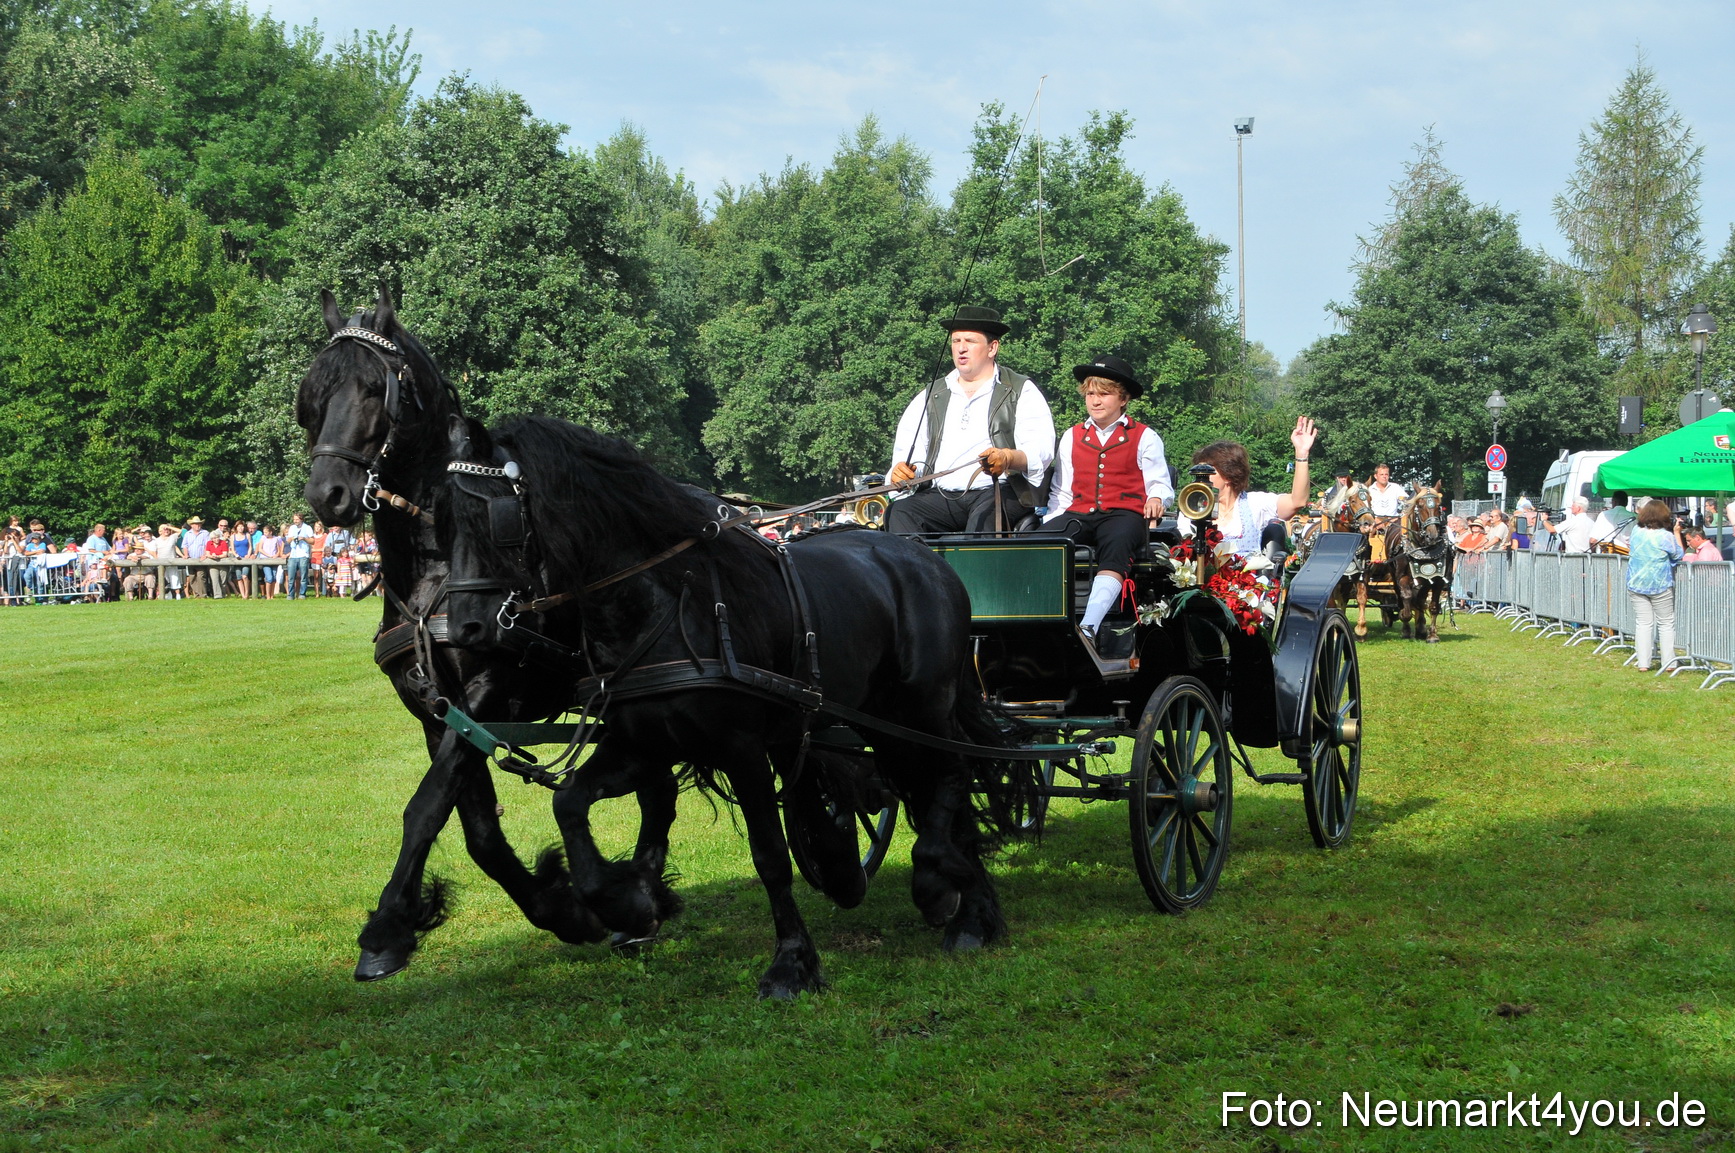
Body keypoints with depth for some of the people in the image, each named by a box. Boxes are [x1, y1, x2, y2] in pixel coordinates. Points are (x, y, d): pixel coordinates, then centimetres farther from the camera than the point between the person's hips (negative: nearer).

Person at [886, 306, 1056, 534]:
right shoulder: (929, 397, 24)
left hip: (1002, 492, -4)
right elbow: (908, 451, 15)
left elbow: (1040, 451, -3)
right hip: (940, 496, 4)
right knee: (899, 512, -26)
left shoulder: (1022, 391, 11)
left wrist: (1009, 458, -26)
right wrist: (900, 470, -10)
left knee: (986, 512, -38)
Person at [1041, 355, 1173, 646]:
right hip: (1079, 513, 4)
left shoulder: (1144, 437, 14)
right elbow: (1061, 491, 22)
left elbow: (1159, 483, 7)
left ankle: (1089, 627, -55)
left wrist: (1155, 499, -17)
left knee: (1117, 545, -40)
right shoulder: (1072, 437, 24)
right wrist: (1052, 523, 4)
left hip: (1125, 513, -3)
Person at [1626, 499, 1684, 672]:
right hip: (1660, 586, -4)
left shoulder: (1636, 531, 0)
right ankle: (1668, 662, 9)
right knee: (1666, 624, 8)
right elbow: (1678, 555, 0)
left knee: (1643, 624, 6)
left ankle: (1642, 663, 3)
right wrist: (1677, 533, 7)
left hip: (1636, 585, 4)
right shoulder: (1666, 536, -14)